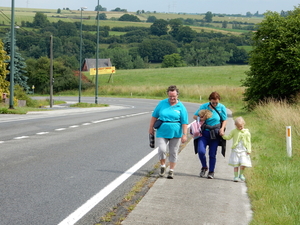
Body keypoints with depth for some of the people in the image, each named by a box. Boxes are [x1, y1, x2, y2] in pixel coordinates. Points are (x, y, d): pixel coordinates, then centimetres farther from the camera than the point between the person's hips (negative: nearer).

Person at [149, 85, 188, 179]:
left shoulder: (181, 107, -2)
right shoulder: (162, 103, 3)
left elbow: (184, 122, -3)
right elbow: (154, 116, 11)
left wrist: (184, 134, -7)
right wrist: (151, 128, 10)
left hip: (175, 133, 0)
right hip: (162, 132, 0)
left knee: (173, 152, 6)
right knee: (162, 150, -13)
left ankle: (171, 171, 19)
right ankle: (163, 166, 12)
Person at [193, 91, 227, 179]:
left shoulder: (222, 108, 0)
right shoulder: (204, 106, 0)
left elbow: (224, 120, 6)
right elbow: (195, 116, 8)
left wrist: (222, 128, -11)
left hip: (215, 134, 0)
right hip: (204, 133, 0)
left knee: (212, 154, 4)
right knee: (201, 151, -13)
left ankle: (211, 172, 19)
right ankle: (204, 167, 14)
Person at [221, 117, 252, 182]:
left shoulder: (246, 132, 1)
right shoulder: (234, 131, 5)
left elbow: (248, 142, 4)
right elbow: (228, 137, 6)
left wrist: (249, 150, -3)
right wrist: (223, 135, -12)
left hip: (243, 150, -1)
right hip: (235, 150, 1)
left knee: (243, 163, -10)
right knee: (235, 164, 2)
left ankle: (241, 174, 13)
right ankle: (236, 176, 12)